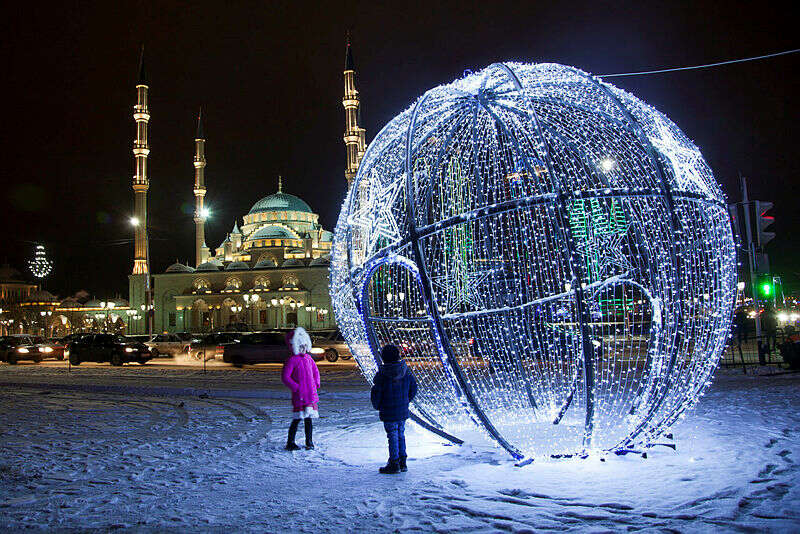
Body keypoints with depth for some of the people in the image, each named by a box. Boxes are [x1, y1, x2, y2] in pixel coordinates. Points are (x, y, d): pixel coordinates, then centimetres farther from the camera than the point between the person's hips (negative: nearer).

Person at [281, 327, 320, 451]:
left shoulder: (308, 358, 12)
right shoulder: (292, 360, -8)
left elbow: (316, 371, 27)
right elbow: (285, 377, -12)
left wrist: (316, 384, 14)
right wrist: (296, 387, -14)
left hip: (311, 394, 6)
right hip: (299, 396, -6)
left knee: (308, 419, 11)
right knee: (297, 419, -4)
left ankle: (309, 442, 20)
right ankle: (290, 443, 7)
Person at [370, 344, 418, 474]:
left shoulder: (382, 374, -16)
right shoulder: (406, 371, -1)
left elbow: (375, 394, -13)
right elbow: (413, 388, 8)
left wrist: (377, 406, 5)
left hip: (388, 412, -5)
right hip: (403, 411, 5)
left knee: (392, 436, 1)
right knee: (400, 435, 16)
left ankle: (394, 464, 7)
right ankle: (402, 462, 23)